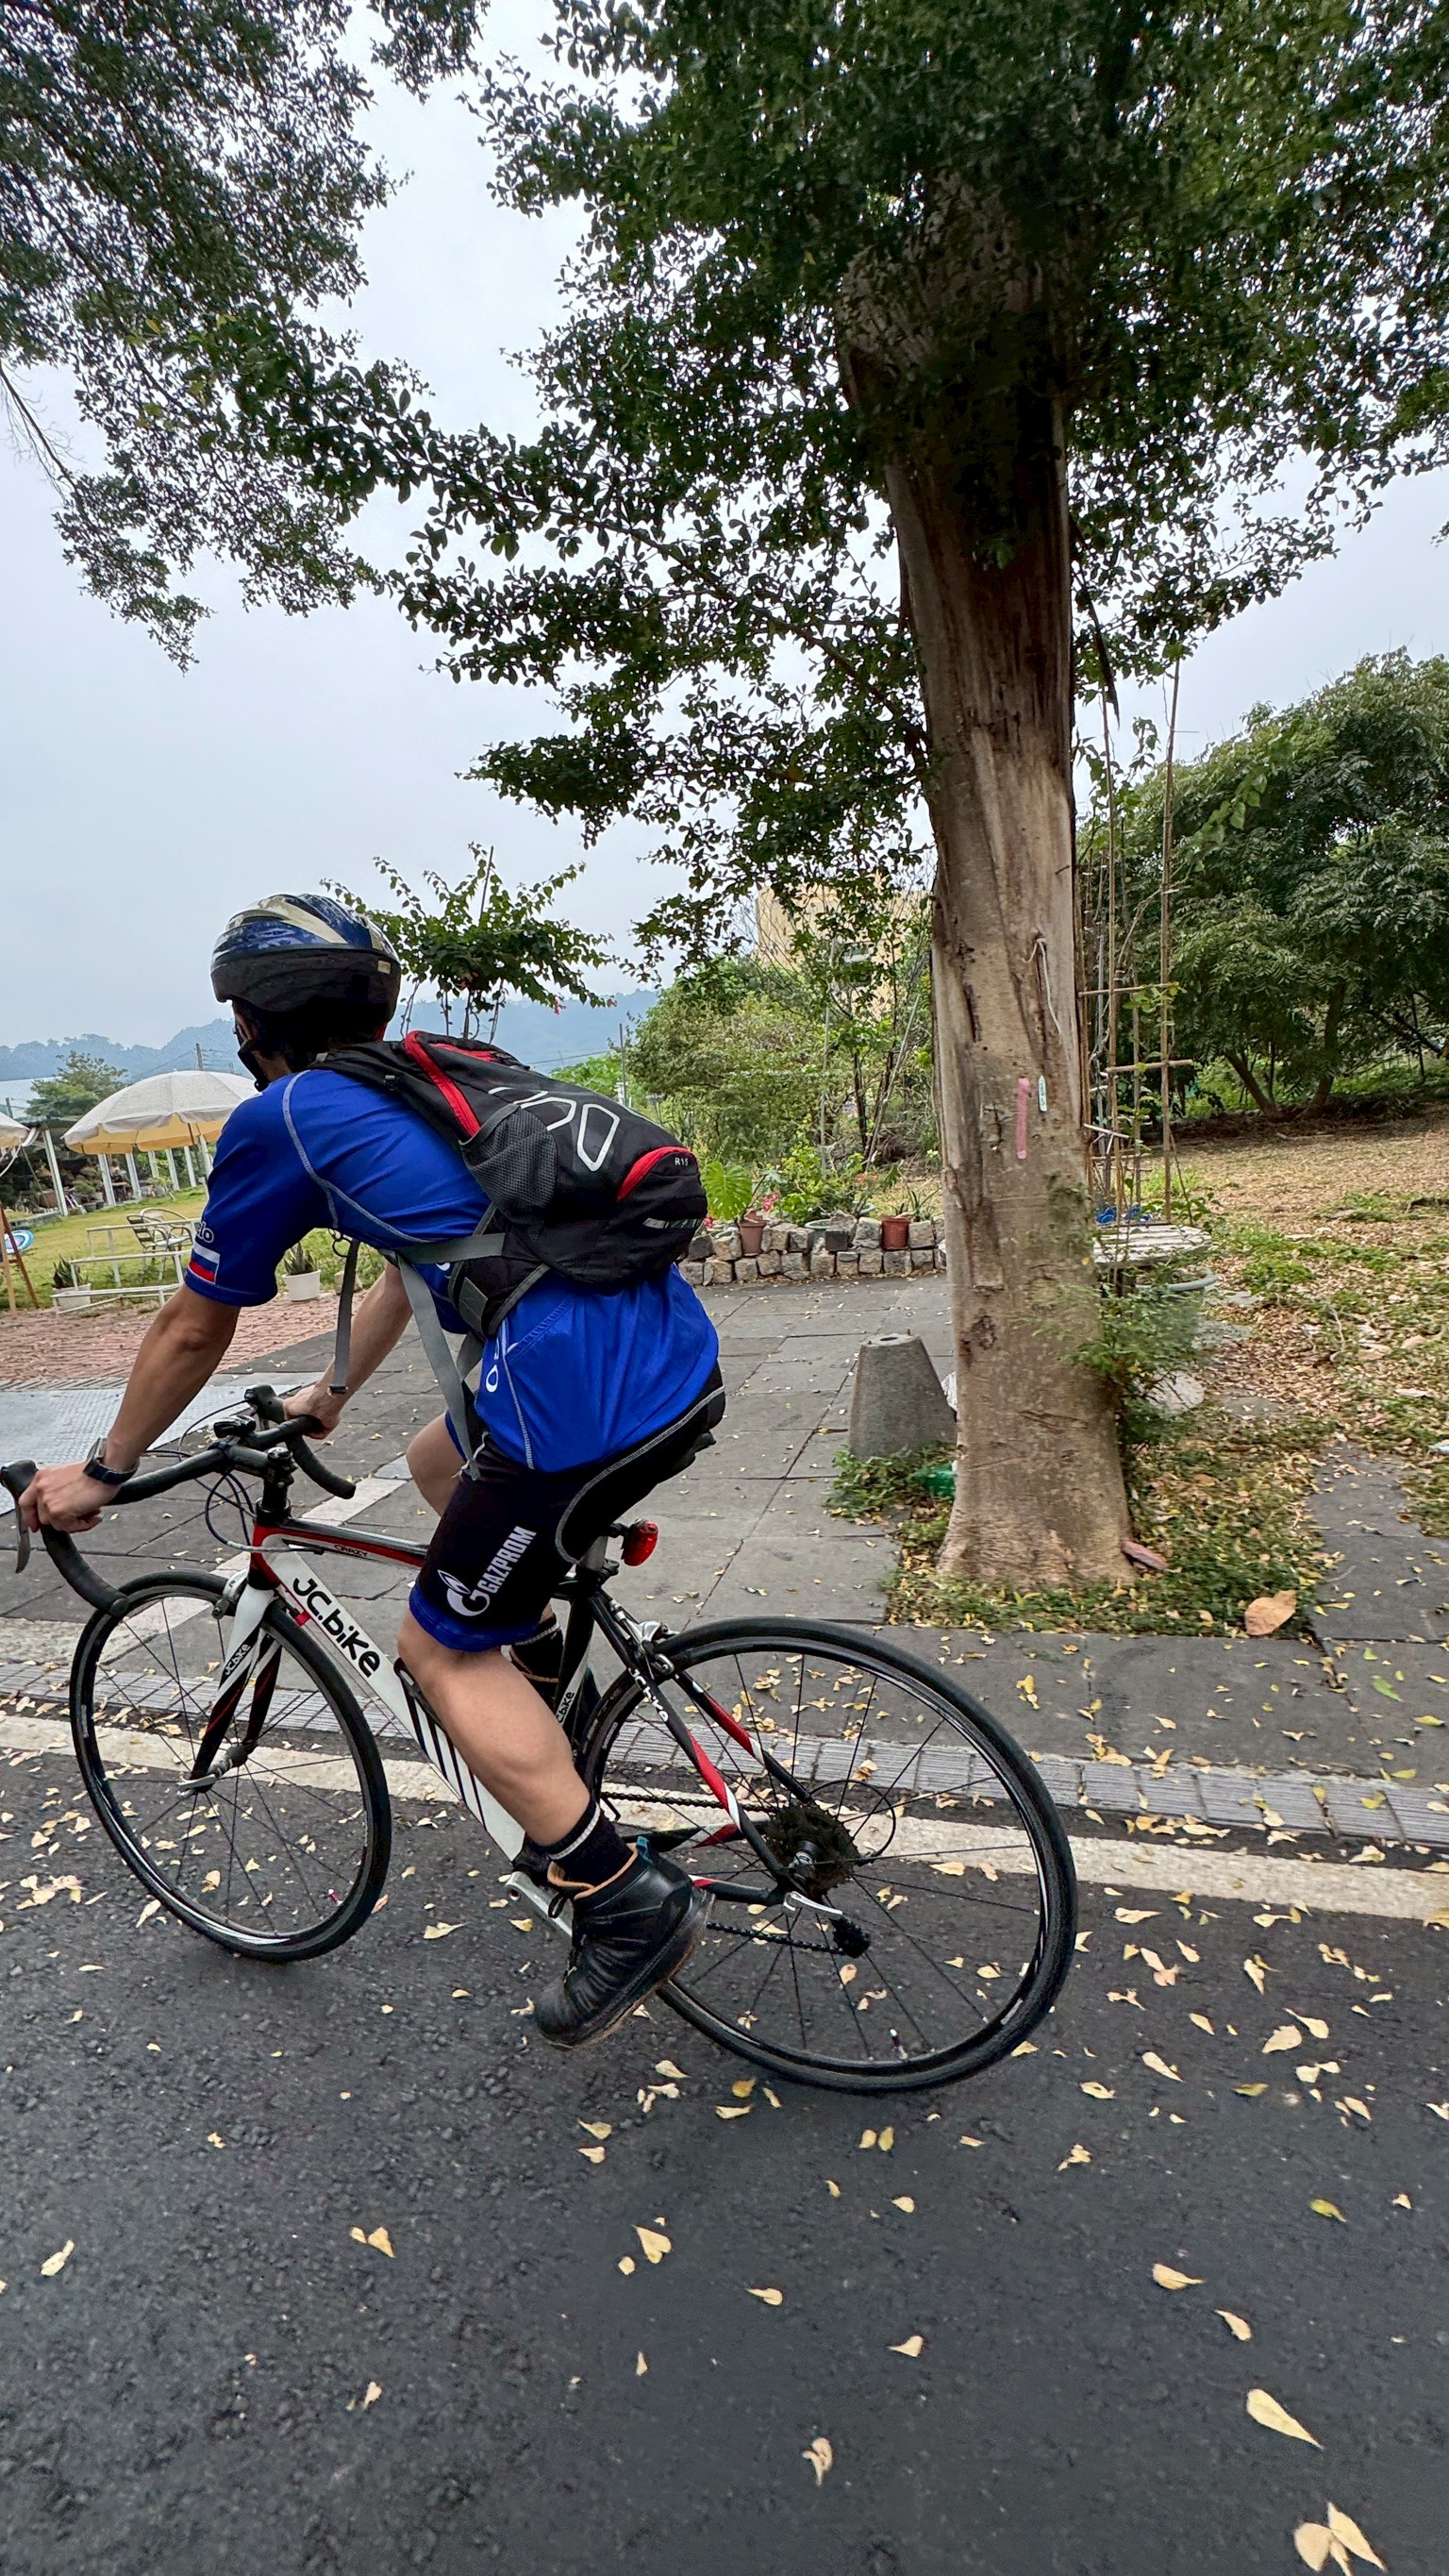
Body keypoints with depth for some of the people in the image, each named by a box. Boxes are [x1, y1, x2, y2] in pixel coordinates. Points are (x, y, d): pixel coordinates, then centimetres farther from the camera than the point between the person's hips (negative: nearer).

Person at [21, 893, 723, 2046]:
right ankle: (553, 1711, 37)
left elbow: (194, 1327, 11)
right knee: (440, 1459, 32)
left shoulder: (279, 1121, 2)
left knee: (444, 1653, 12)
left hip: (586, 1408, -9)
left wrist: (102, 1470, 28)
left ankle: (630, 1900, 16)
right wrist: (331, 1394, 48)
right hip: (685, 1360, 9)